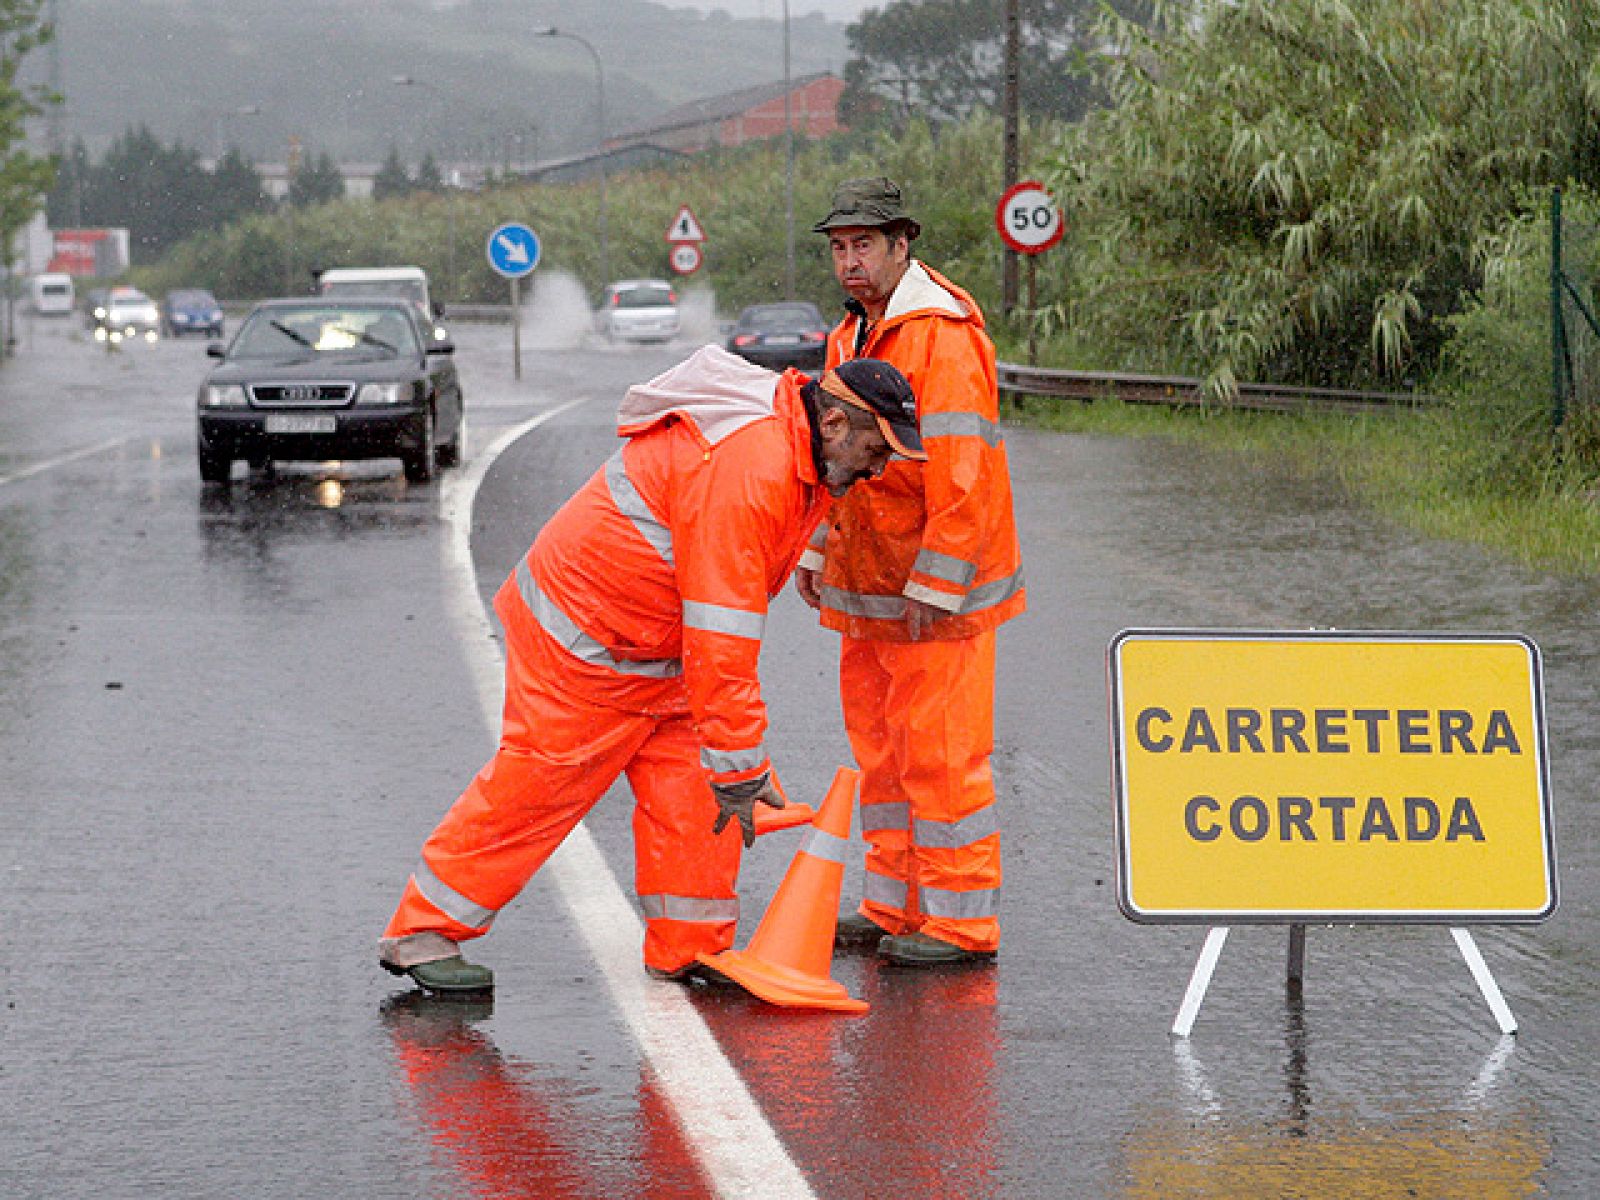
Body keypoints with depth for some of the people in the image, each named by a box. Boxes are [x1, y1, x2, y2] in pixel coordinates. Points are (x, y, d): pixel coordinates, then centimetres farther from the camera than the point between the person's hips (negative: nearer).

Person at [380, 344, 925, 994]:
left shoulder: (800, 462, 1)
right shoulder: (744, 469, -32)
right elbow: (719, 638, -34)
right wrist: (739, 767, -30)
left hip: (654, 645, 9)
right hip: (581, 635, -9)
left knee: (691, 787, 2)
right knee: (538, 786, -2)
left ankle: (688, 950, 9)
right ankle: (420, 934, 10)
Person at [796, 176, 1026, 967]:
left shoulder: (942, 336, -16)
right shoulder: (851, 337, 14)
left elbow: (959, 475, -21)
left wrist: (934, 588, -22)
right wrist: (818, 549, 16)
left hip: (937, 589, -9)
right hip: (867, 588, 9)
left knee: (940, 750, -6)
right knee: (880, 745, 13)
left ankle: (960, 924, 0)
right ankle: (897, 907, 21)